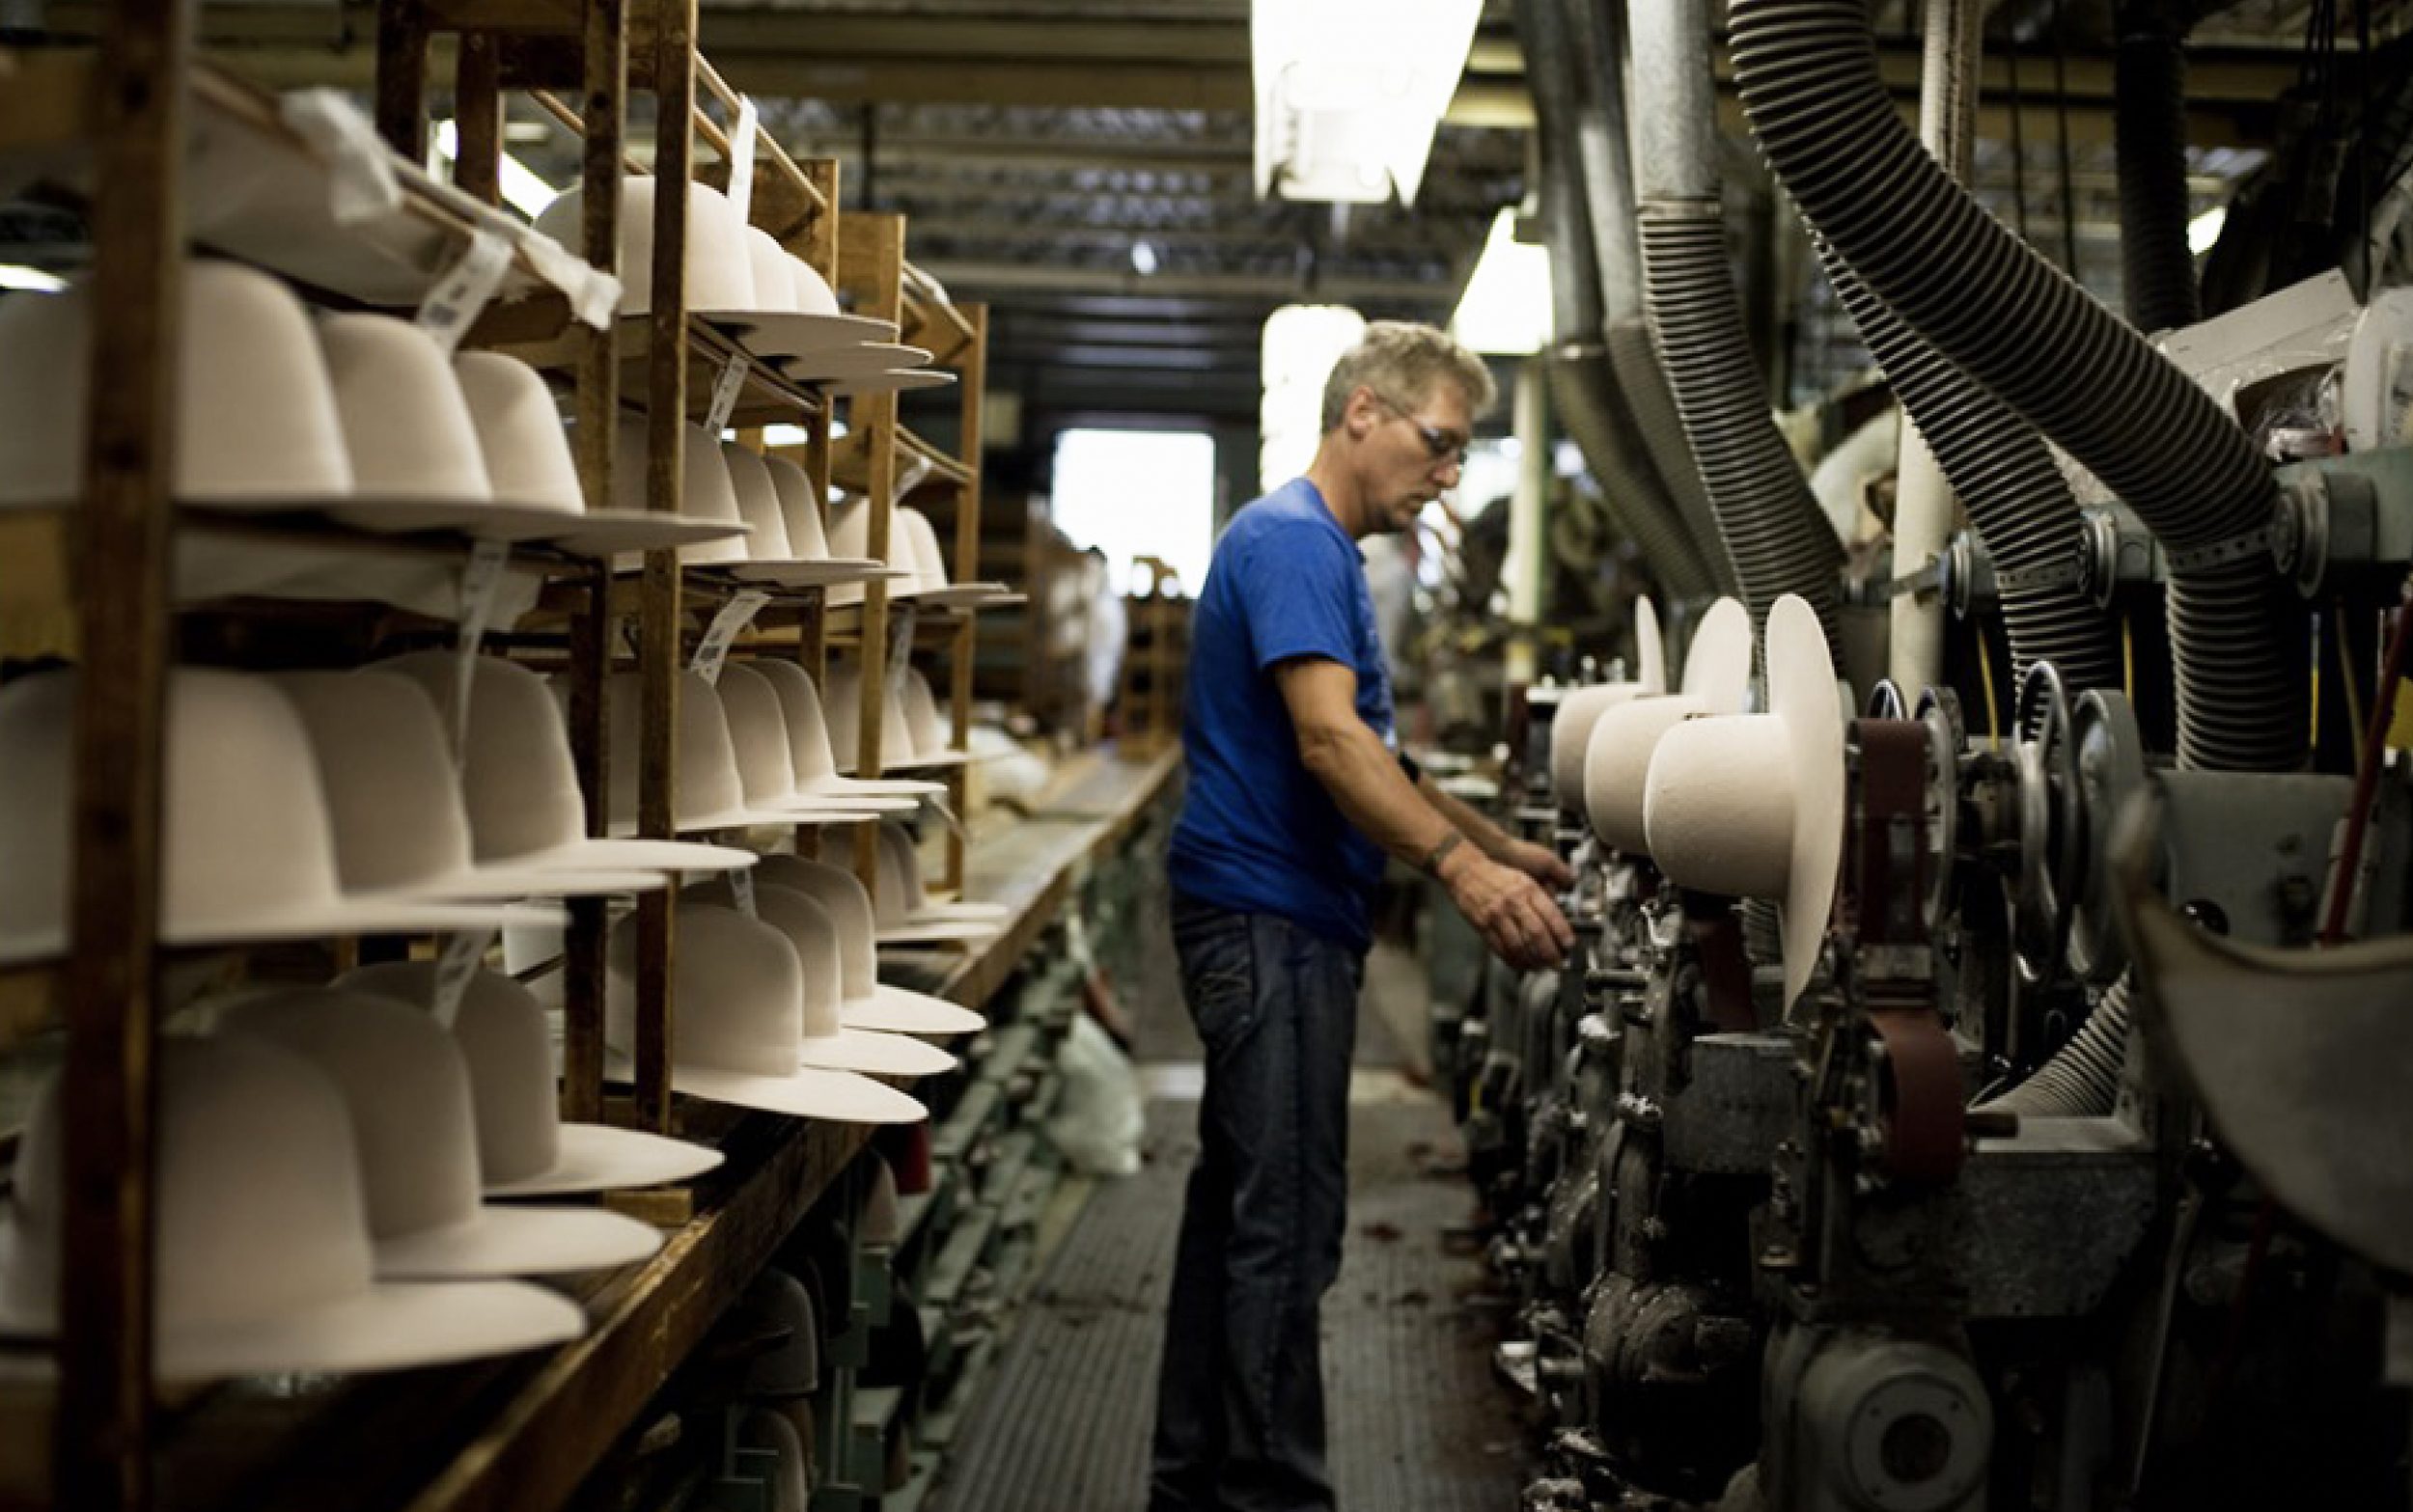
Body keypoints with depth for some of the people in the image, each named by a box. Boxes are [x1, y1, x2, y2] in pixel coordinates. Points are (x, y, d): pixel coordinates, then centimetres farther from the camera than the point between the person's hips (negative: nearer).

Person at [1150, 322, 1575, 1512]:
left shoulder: (1323, 550, 20)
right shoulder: (1291, 540, -13)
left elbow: (1370, 763, 24)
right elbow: (1328, 741, -25)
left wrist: (1503, 852, 19)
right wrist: (1460, 867, -34)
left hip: (1276, 921, 11)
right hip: (1271, 919, -11)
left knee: (1240, 1207, 14)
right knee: (1288, 1225, -8)